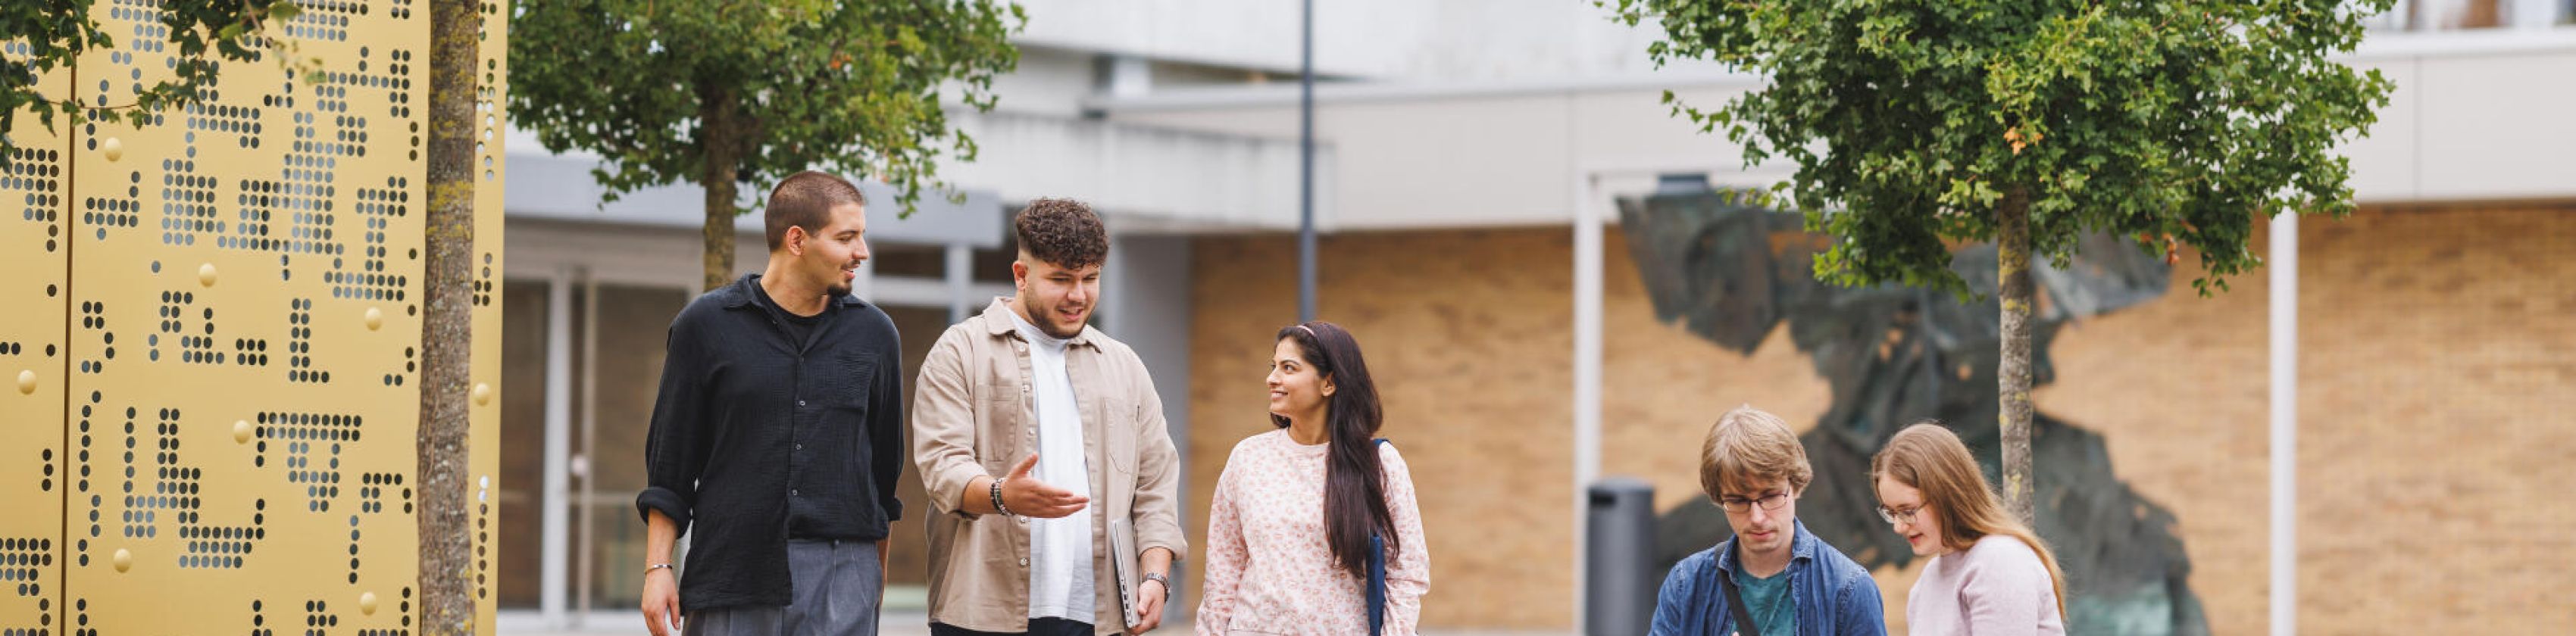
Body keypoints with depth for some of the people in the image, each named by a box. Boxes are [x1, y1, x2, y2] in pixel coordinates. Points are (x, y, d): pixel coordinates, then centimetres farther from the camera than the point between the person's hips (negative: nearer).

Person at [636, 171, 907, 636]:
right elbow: (669, 464, 5)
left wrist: (877, 574, 20)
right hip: (729, 575, -1)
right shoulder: (706, 325, 4)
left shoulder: (873, 333, 10)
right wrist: (658, 568, -1)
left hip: (842, 579, 1)